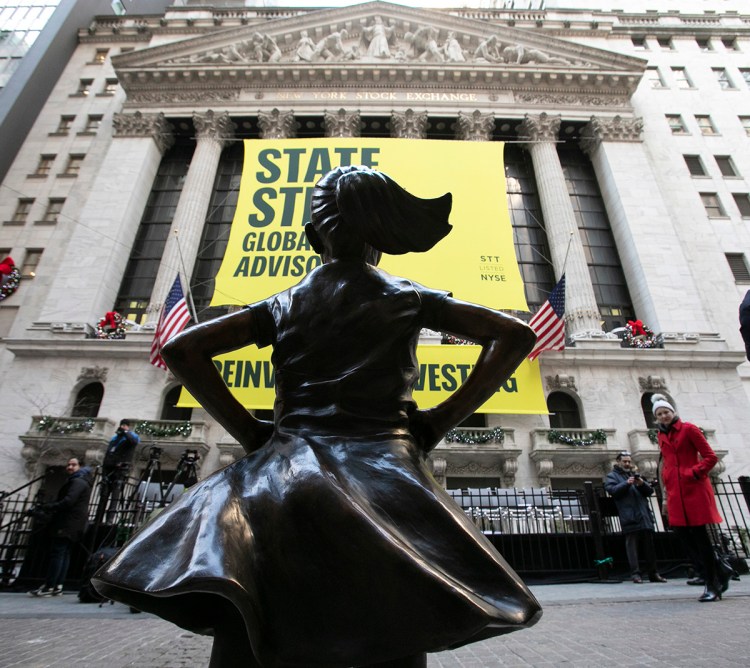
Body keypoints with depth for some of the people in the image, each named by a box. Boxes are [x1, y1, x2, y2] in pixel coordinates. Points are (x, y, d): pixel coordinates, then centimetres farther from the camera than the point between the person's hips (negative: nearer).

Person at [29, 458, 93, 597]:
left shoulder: (77, 482, -10)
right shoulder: (82, 481, 24)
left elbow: (68, 502, -22)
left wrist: (48, 507, -11)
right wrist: (52, 509, 15)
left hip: (68, 524, -10)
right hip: (73, 524, 10)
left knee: (57, 553, -9)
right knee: (64, 554, 8)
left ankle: (48, 587, -8)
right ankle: (58, 586, 9)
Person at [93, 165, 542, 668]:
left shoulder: (282, 305, 13)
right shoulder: (409, 298, 10)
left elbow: (182, 349, 7)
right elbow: (515, 334, 5)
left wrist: (249, 431, 6)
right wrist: (441, 420, 2)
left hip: (288, 468, 2)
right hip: (383, 470, -1)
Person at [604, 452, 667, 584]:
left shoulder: (635, 475, 24)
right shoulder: (612, 476, 8)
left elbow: (650, 491, 15)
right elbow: (612, 490, -10)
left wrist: (642, 484, -7)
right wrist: (626, 483, -21)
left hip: (645, 516, 6)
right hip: (629, 518, -5)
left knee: (649, 545, 9)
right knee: (632, 545, -8)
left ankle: (653, 573, 16)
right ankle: (635, 573, -7)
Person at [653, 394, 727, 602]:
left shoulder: (688, 429, -3)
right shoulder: (662, 436, 13)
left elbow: (710, 457, -5)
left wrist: (694, 473, -14)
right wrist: (667, 491, 14)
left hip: (694, 491, -5)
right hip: (675, 494, 6)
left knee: (700, 537, -3)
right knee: (686, 539, 4)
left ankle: (712, 586, 9)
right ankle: (716, 578, 19)